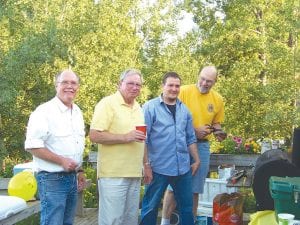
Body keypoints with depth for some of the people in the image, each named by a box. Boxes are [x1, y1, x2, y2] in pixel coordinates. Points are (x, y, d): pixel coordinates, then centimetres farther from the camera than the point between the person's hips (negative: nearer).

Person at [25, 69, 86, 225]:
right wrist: (61, 161, -21)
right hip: (52, 179, -7)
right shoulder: (44, 111, -13)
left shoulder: (77, 112, 11)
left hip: (72, 177, 8)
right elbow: (32, 146, -19)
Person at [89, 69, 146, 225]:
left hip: (134, 174, 8)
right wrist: (125, 137, -20)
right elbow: (94, 136, -17)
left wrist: (146, 165, 18)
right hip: (113, 175, -7)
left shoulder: (138, 107, 16)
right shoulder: (108, 103, -8)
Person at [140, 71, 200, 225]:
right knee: (151, 207, 6)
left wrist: (197, 160, 13)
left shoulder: (184, 109, 10)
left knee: (187, 206, 14)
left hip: (183, 168, 5)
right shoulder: (150, 107, -7)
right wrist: (146, 165, -12)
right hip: (158, 168, -5)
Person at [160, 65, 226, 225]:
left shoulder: (218, 100, 6)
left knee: (195, 189, 10)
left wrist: (218, 132, -6)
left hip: (202, 146, 4)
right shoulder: (184, 91, -8)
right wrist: (194, 131, -17)